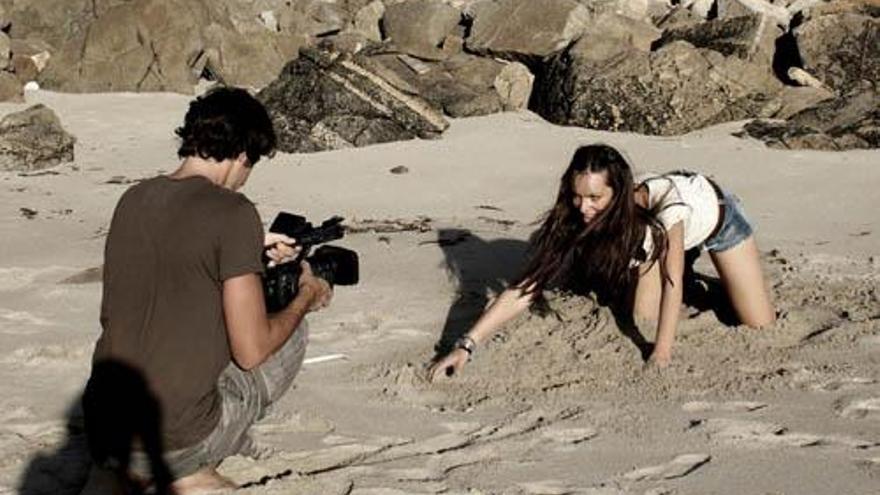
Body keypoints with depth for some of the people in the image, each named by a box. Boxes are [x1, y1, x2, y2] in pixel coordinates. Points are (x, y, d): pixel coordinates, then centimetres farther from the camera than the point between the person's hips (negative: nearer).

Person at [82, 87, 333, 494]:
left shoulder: (133, 199, 5)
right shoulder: (233, 212, -15)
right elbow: (251, 352, -13)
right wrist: (306, 298, 5)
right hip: (172, 442, -6)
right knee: (291, 331, 15)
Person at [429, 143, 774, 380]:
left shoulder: (664, 202, -45)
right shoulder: (574, 226, -33)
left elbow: (672, 281, -43)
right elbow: (525, 288, -36)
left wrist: (662, 353, -52)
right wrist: (467, 345, -45)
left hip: (713, 211, -3)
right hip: (652, 234, 3)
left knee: (759, 326, -4)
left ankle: (717, 288, 30)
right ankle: (692, 286, 22)